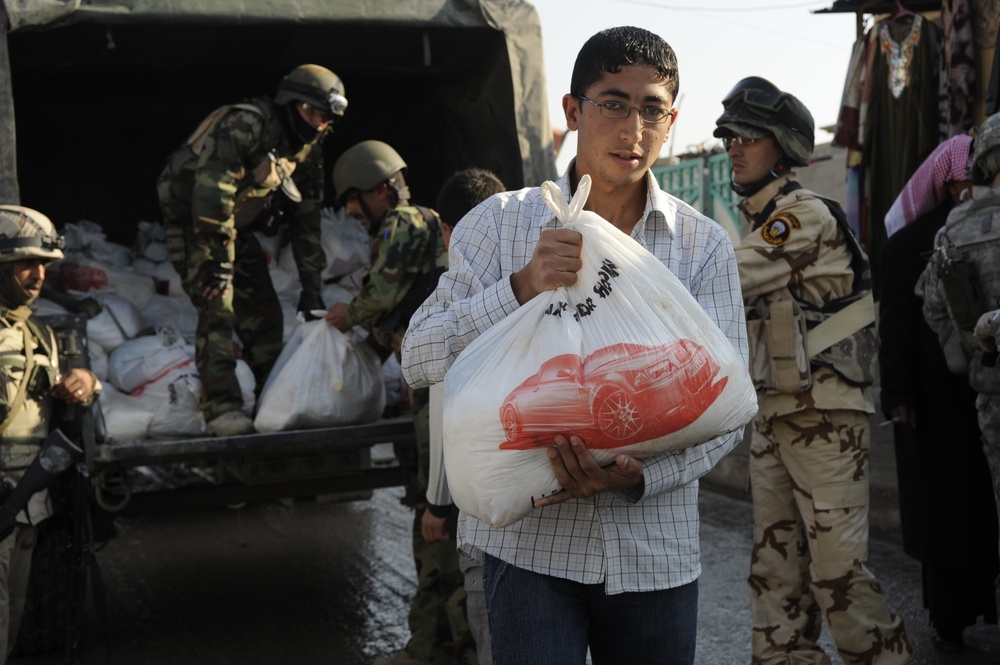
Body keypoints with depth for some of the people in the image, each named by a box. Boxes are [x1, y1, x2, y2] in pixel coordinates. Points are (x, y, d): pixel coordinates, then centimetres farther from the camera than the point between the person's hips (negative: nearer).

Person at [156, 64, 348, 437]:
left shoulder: (307, 151, 2)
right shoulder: (247, 124, -24)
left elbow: (305, 221, 7)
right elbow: (212, 189, -32)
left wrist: (311, 286, 3)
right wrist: (219, 257, -32)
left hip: (237, 227, 8)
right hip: (191, 219, -8)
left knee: (265, 312, 5)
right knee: (218, 307, -20)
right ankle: (222, 408, -20)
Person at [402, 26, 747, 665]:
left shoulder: (705, 245, 1)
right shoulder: (500, 223, 0)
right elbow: (419, 359, -6)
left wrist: (640, 476, -21)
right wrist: (522, 287, -20)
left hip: (654, 546, 2)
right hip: (530, 539, -1)